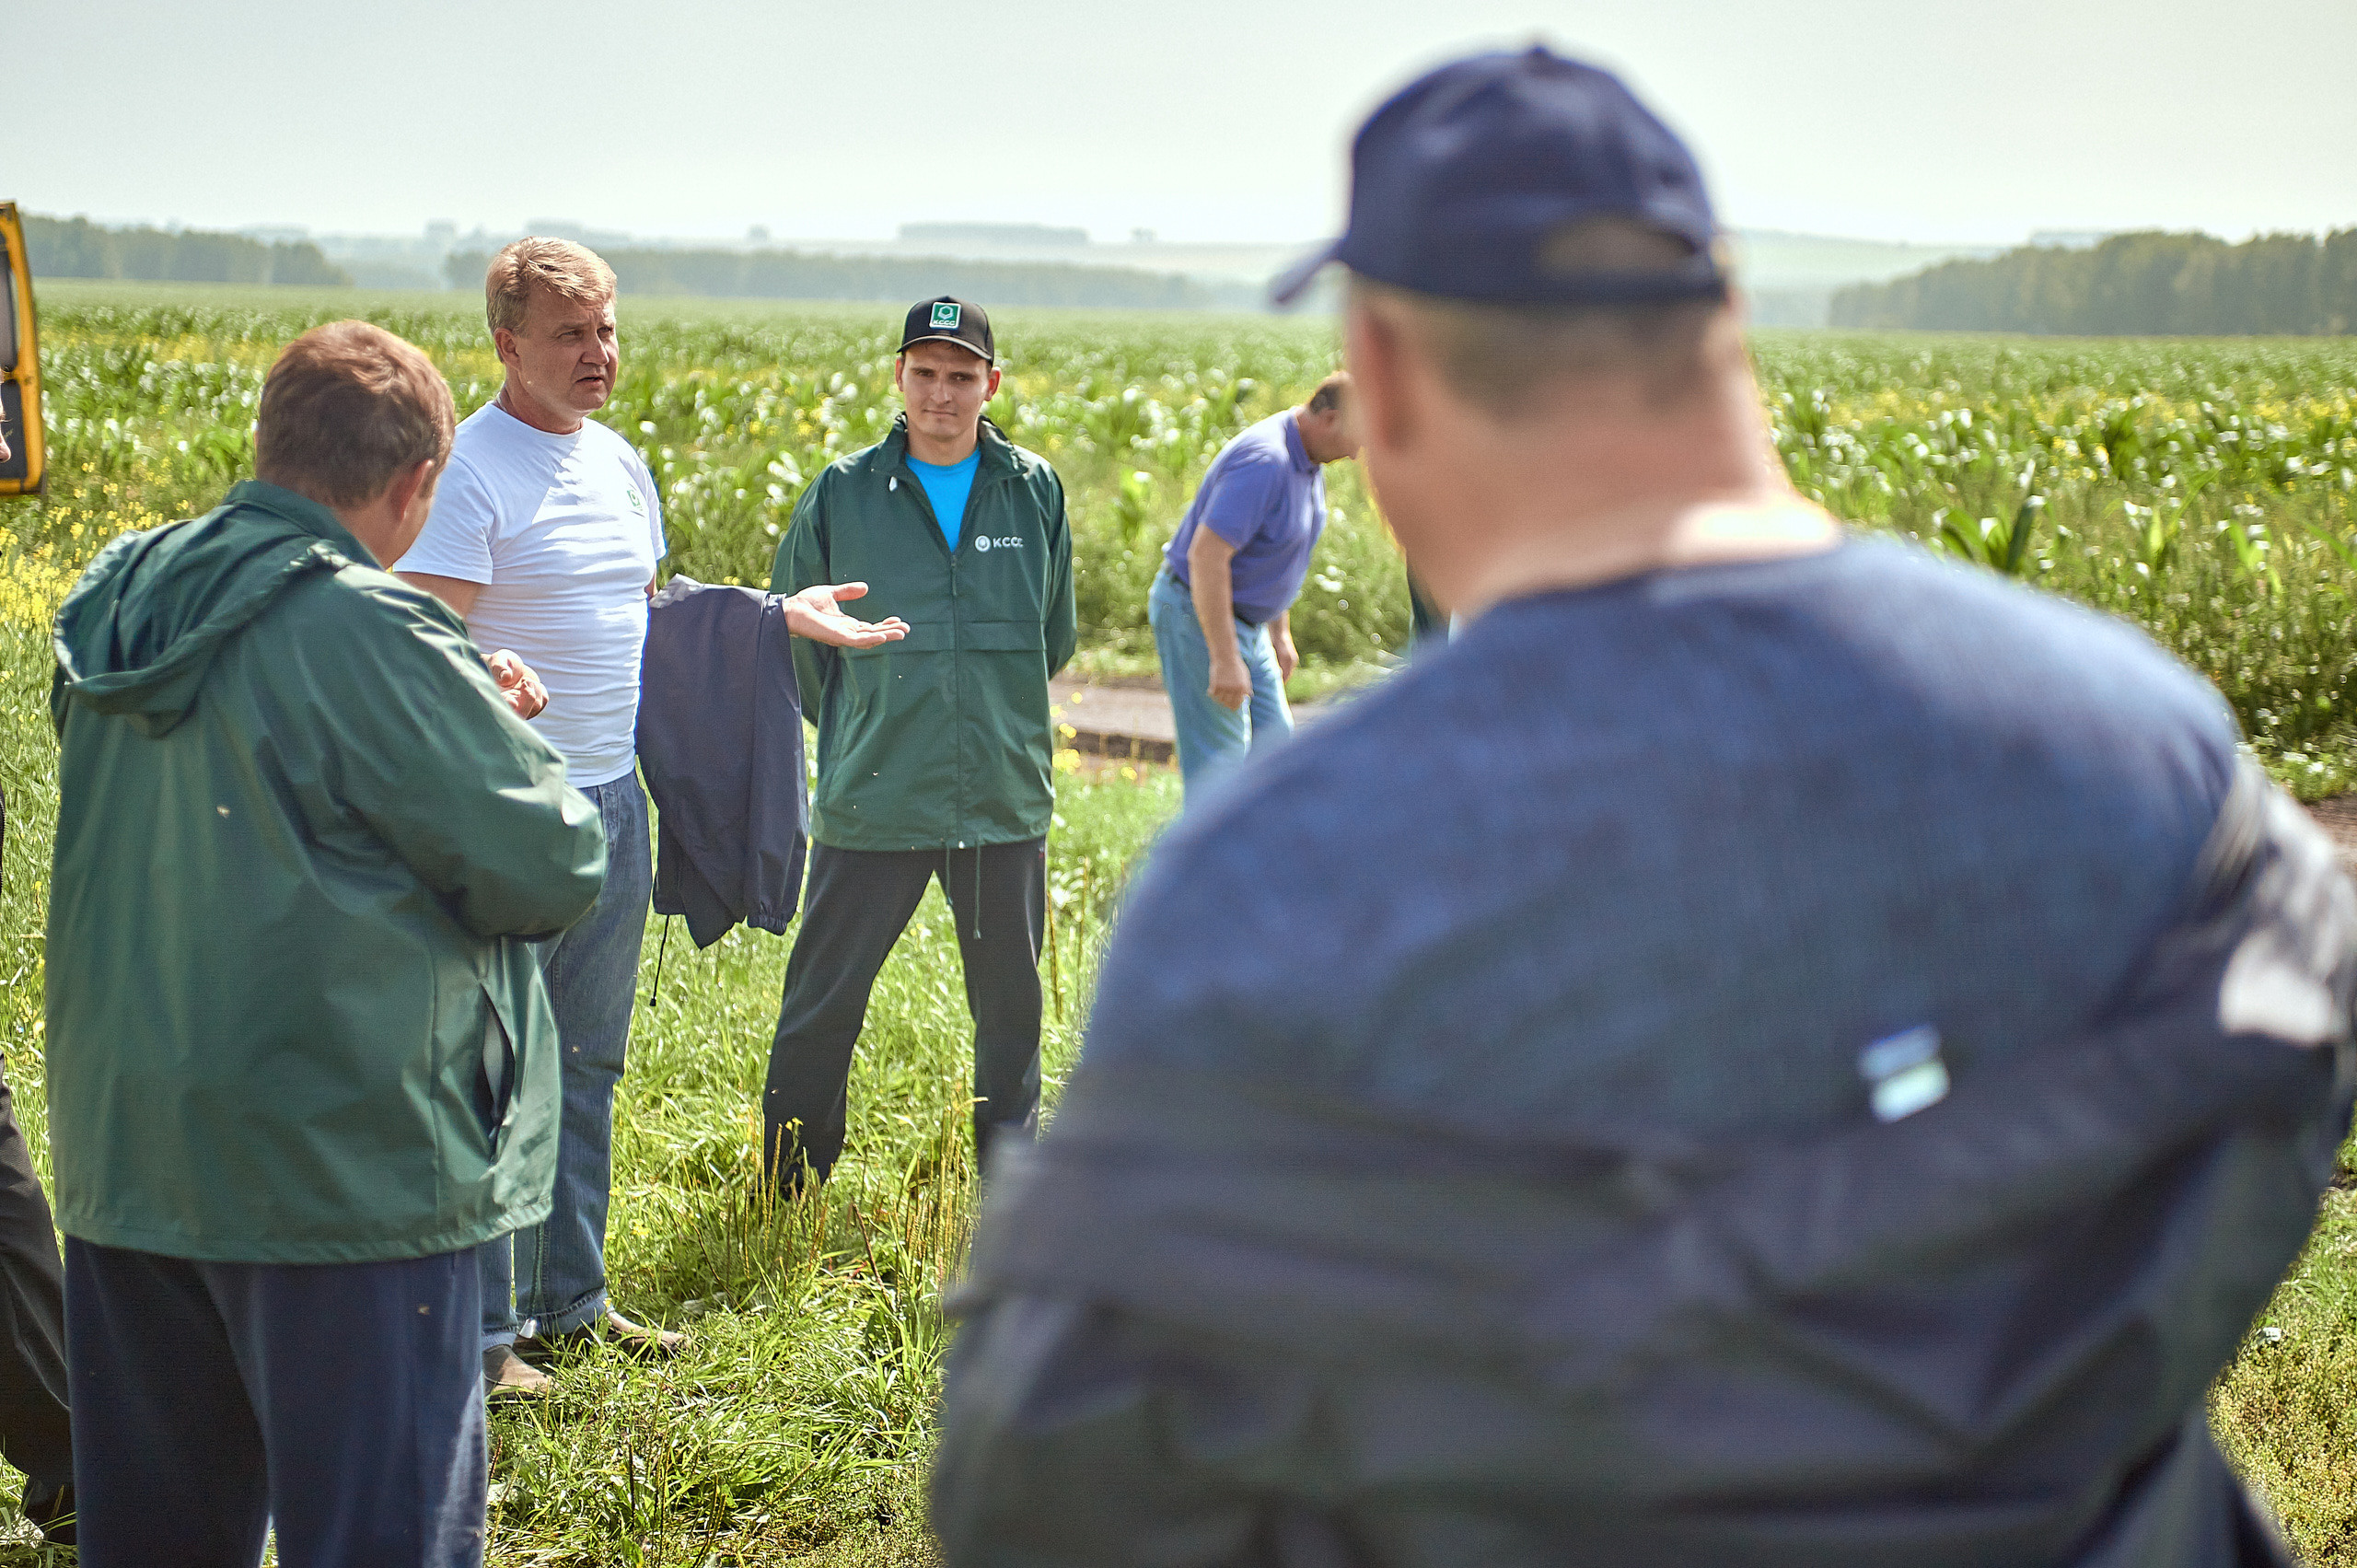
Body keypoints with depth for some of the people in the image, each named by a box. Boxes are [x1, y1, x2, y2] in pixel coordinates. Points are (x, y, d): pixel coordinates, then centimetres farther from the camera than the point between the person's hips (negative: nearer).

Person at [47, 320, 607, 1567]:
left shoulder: (112, 611, 5)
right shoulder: (371, 634, -18)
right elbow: (551, 866, -13)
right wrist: (503, 745, 8)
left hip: (122, 1156, 8)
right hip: (342, 1169, -7)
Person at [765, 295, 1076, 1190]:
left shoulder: (1035, 492, 4)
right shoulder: (842, 494, 0)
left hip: (1007, 801, 2)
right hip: (872, 803, -1)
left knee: (1011, 1004, 12)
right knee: (822, 1005, 4)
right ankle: (785, 1191, 19)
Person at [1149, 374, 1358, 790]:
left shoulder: (1309, 460, 5)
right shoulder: (1263, 460, -27)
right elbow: (1206, 555, -31)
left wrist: (1281, 632, 21)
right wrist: (1225, 659, -30)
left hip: (1247, 621, 10)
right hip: (1196, 614, -10)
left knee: (1272, 744, 8)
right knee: (1221, 759, -9)